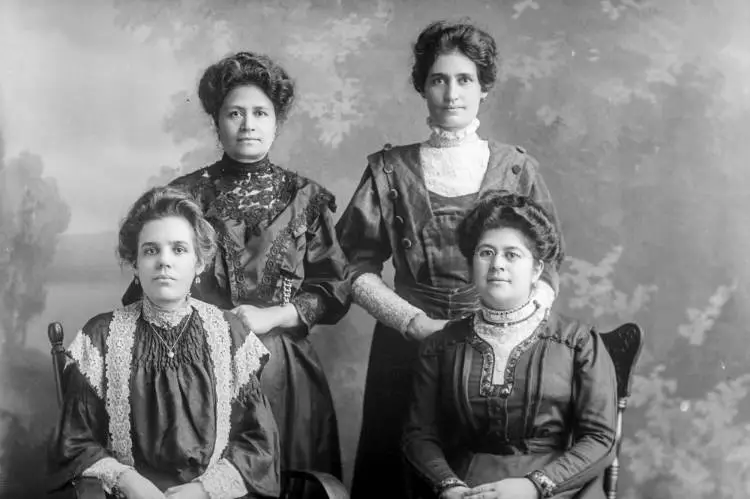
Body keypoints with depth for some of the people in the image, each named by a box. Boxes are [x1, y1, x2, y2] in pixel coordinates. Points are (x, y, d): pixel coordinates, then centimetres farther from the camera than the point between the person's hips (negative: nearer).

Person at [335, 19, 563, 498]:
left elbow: (546, 275, 3)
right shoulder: (390, 171, 2)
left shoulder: (518, 169, 3)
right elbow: (361, 270, 0)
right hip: (406, 346, 0)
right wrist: (419, 324, -12)